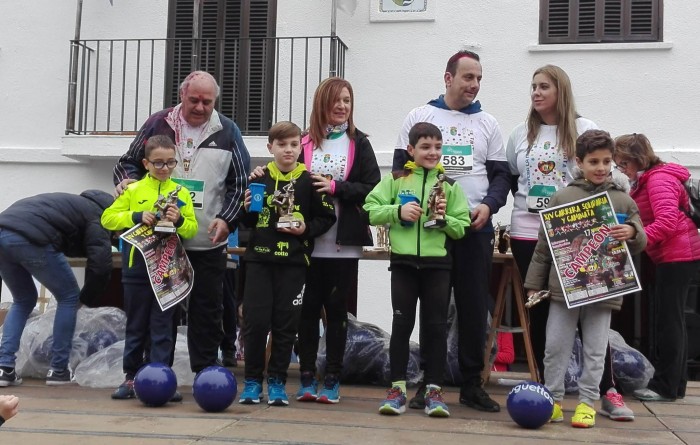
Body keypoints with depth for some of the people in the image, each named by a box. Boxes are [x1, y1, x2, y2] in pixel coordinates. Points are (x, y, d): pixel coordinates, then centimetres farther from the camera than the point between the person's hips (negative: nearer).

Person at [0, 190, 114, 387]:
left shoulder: (76, 204, 36)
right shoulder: (97, 215, 11)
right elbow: (101, 265, -2)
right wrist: (85, 299, 15)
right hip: (30, 239, -8)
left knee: (23, 300, 26)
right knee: (68, 297, 13)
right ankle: (58, 370, 15)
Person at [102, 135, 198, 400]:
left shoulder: (181, 193, 5)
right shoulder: (133, 190, 3)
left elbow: (192, 229, 3)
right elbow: (108, 218, -1)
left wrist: (179, 220, -18)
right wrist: (137, 216, -14)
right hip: (137, 267, 0)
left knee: (162, 326, 4)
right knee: (136, 326, 10)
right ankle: (131, 377, 19)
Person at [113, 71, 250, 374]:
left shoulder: (227, 131, 3)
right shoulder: (158, 124, 3)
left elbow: (240, 183, 5)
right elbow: (129, 162, 12)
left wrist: (227, 219, -8)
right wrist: (126, 179, -11)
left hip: (208, 242, 0)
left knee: (207, 309, 6)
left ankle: (206, 372, 18)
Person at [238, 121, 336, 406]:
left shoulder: (309, 181, 0)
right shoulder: (258, 178, 5)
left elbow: (327, 218, 3)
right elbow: (247, 221, 14)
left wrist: (307, 229, -13)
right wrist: (246, 209, -7)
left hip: (293, 260, -1)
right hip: (259, 257, 1)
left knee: (286, 324, 4)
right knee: (255, 321, 0)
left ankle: (277, 382, 17)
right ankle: (252, 381, 14)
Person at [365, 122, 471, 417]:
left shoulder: (450, 185, 5)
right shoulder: (395, 180, 3)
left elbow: (462, 228, 3)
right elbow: (371, 210, -2)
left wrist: (445, 218, -15)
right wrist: (398, 211, -15)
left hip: (438, 264, 1)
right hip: (404, 262, -1)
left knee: (436, 327, 4)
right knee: (401, 324, 3)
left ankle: (434, 390, 13)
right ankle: (397, 388, 12)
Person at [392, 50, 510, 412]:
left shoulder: (487, 123, 13)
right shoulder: (419, 116, 8)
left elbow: (500, 175, 11)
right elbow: (401, 168, 6)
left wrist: (488, 204, -8)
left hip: (476, 227, 2)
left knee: (475, 306, 3)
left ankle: (471, 383, 12)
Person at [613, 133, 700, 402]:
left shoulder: (659, 179, -14)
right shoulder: (644, 182, 17)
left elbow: (668, 221, -26)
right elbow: (643, 221, 18)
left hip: (678, 255, -11)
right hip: (669, 256, 11)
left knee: (668, 319, -7)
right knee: (671, 319, 13)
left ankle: (665, 387, -2)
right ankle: (676, 384, 19)